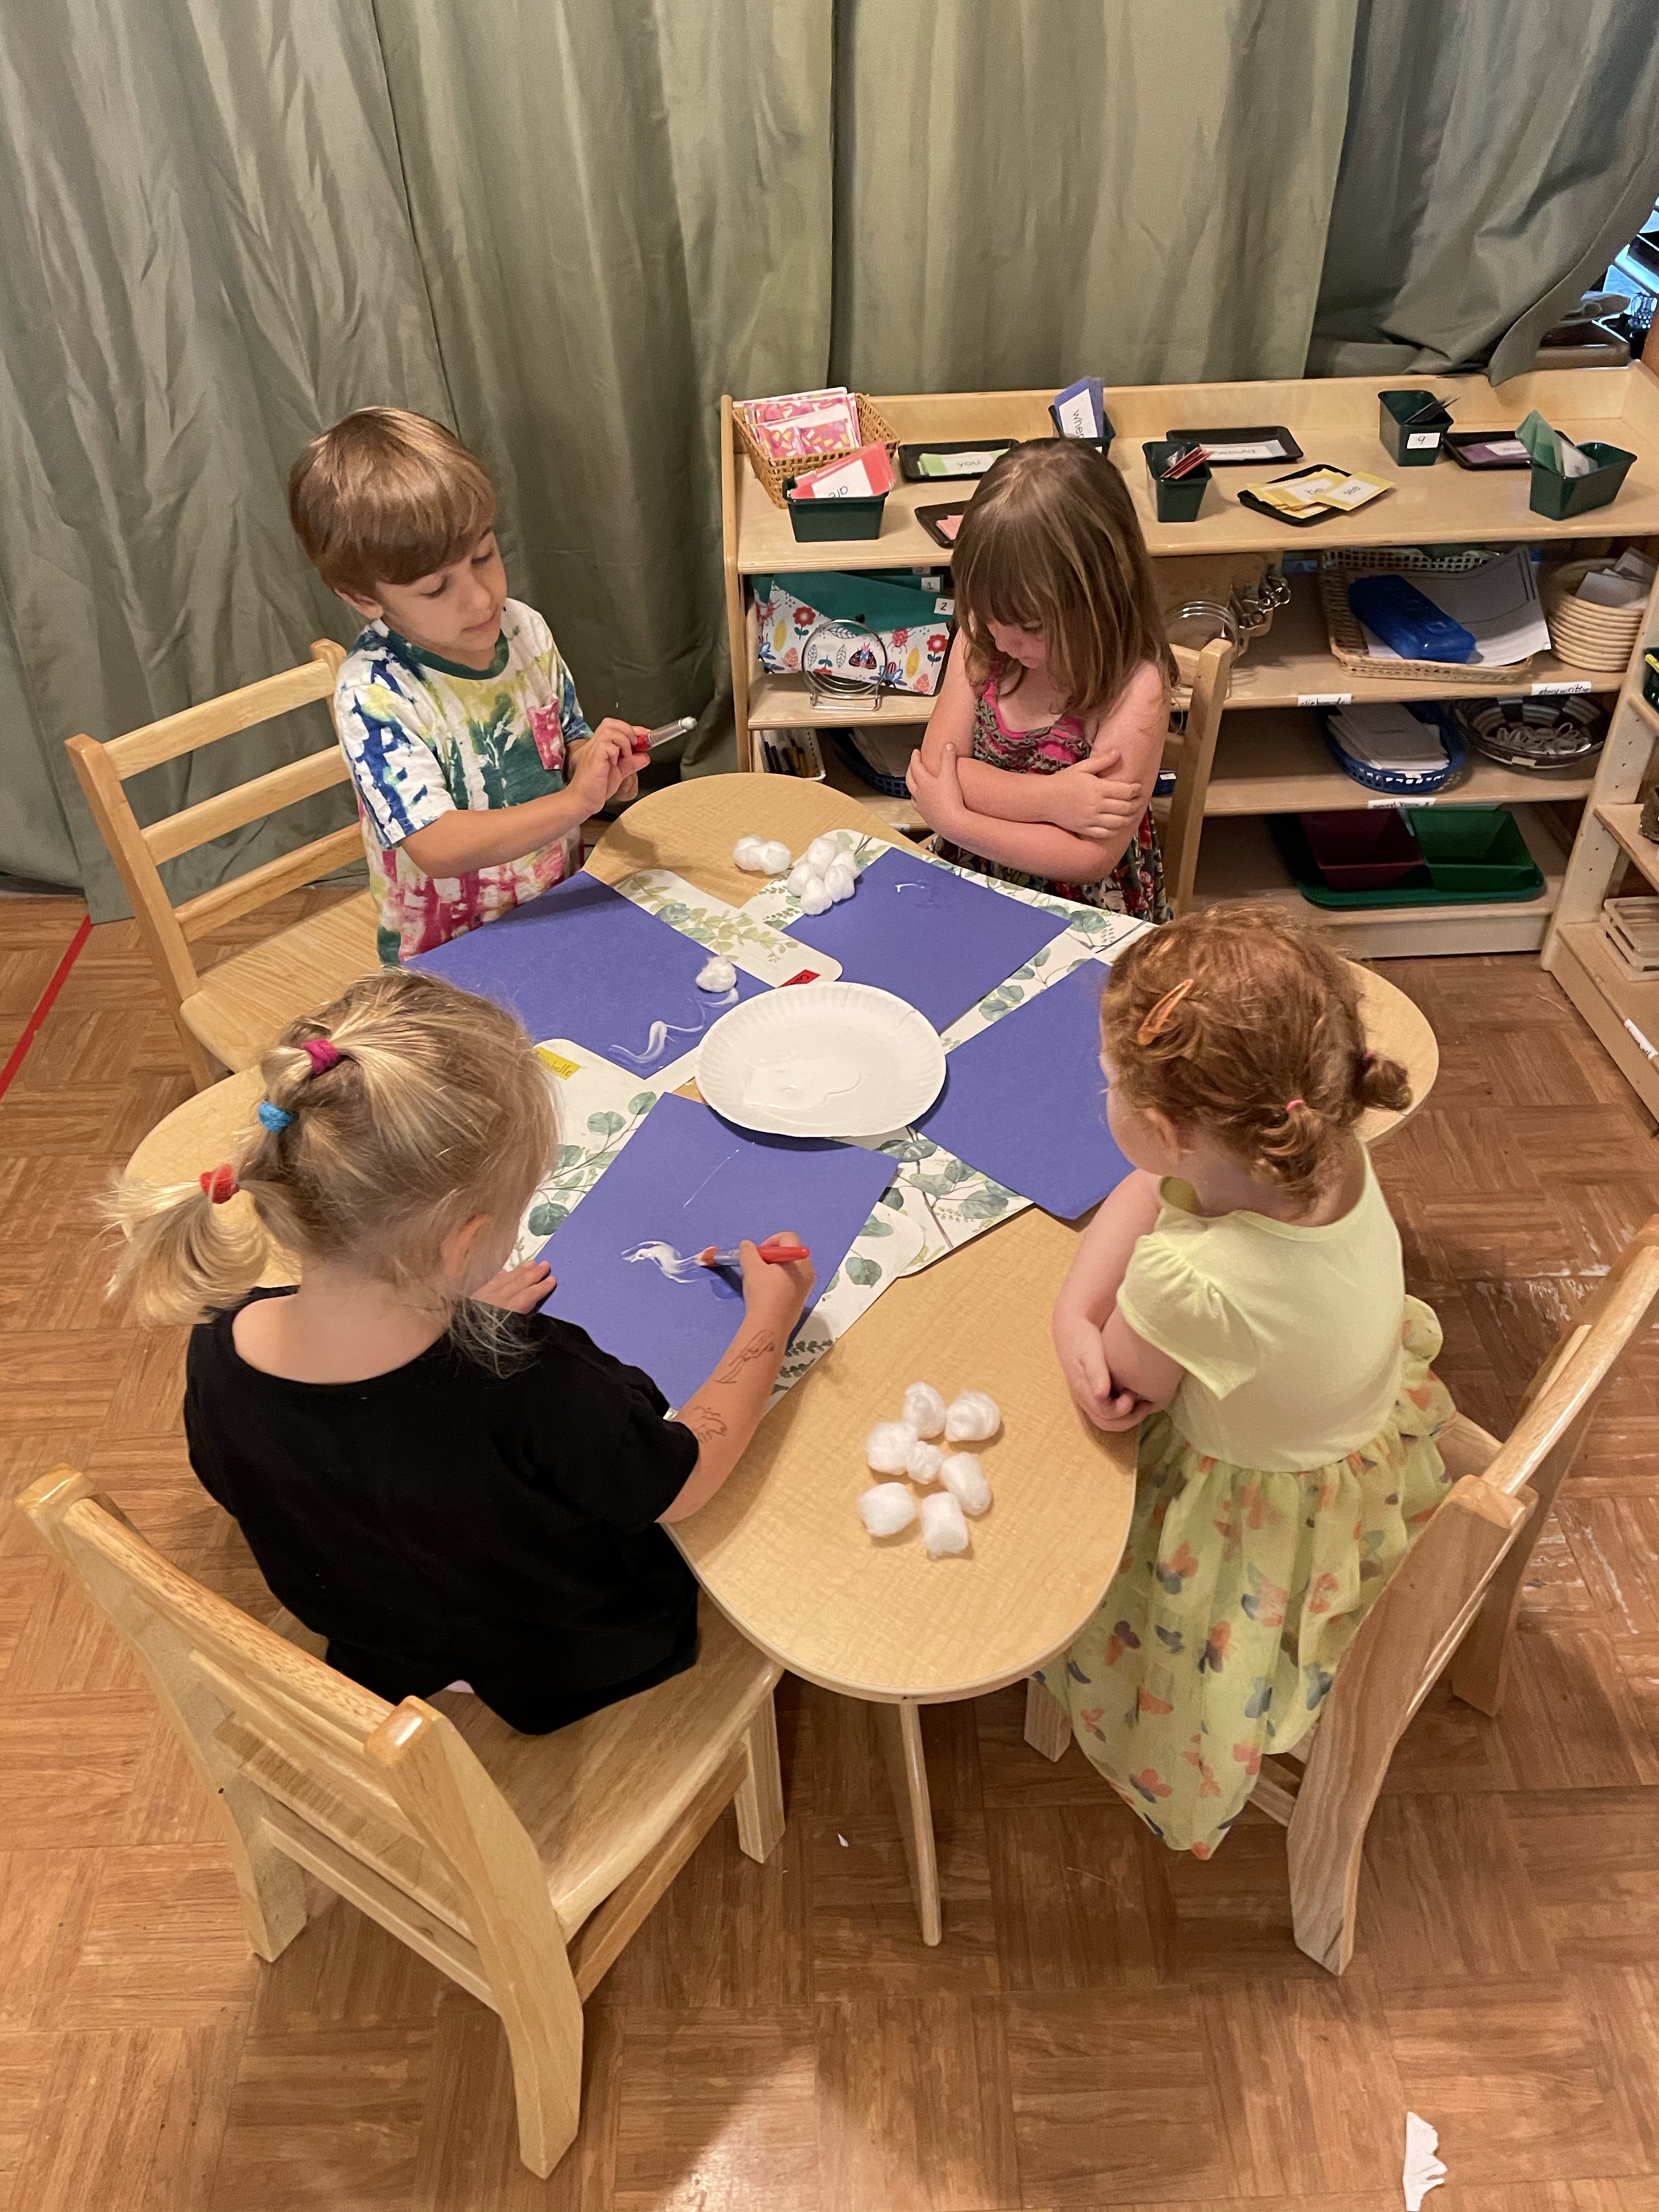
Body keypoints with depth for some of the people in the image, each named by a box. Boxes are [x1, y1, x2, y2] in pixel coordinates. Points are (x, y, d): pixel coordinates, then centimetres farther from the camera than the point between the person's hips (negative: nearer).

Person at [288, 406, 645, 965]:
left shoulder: (526, 630, -1)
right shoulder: (374, 695, -19)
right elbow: (436, 846, -27)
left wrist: (596, 761, -9)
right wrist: (575, 802, -34)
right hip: (446, 961, -6)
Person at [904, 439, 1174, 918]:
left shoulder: (1134, 689, -21)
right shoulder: (980, 638, -5)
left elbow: (1092, 857, -22)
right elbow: (933, 770, -9)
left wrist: (952, 818, -19)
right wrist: (1049, 799, -23)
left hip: (1083, 919, -5)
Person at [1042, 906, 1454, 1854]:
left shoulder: (1194, 1282, -46)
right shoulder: (1333, 1151, -25)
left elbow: (1130, 1387, -23)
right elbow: (1146, 1192, -11)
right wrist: (1073, 1317, -21)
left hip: (1276, 1520, -6)